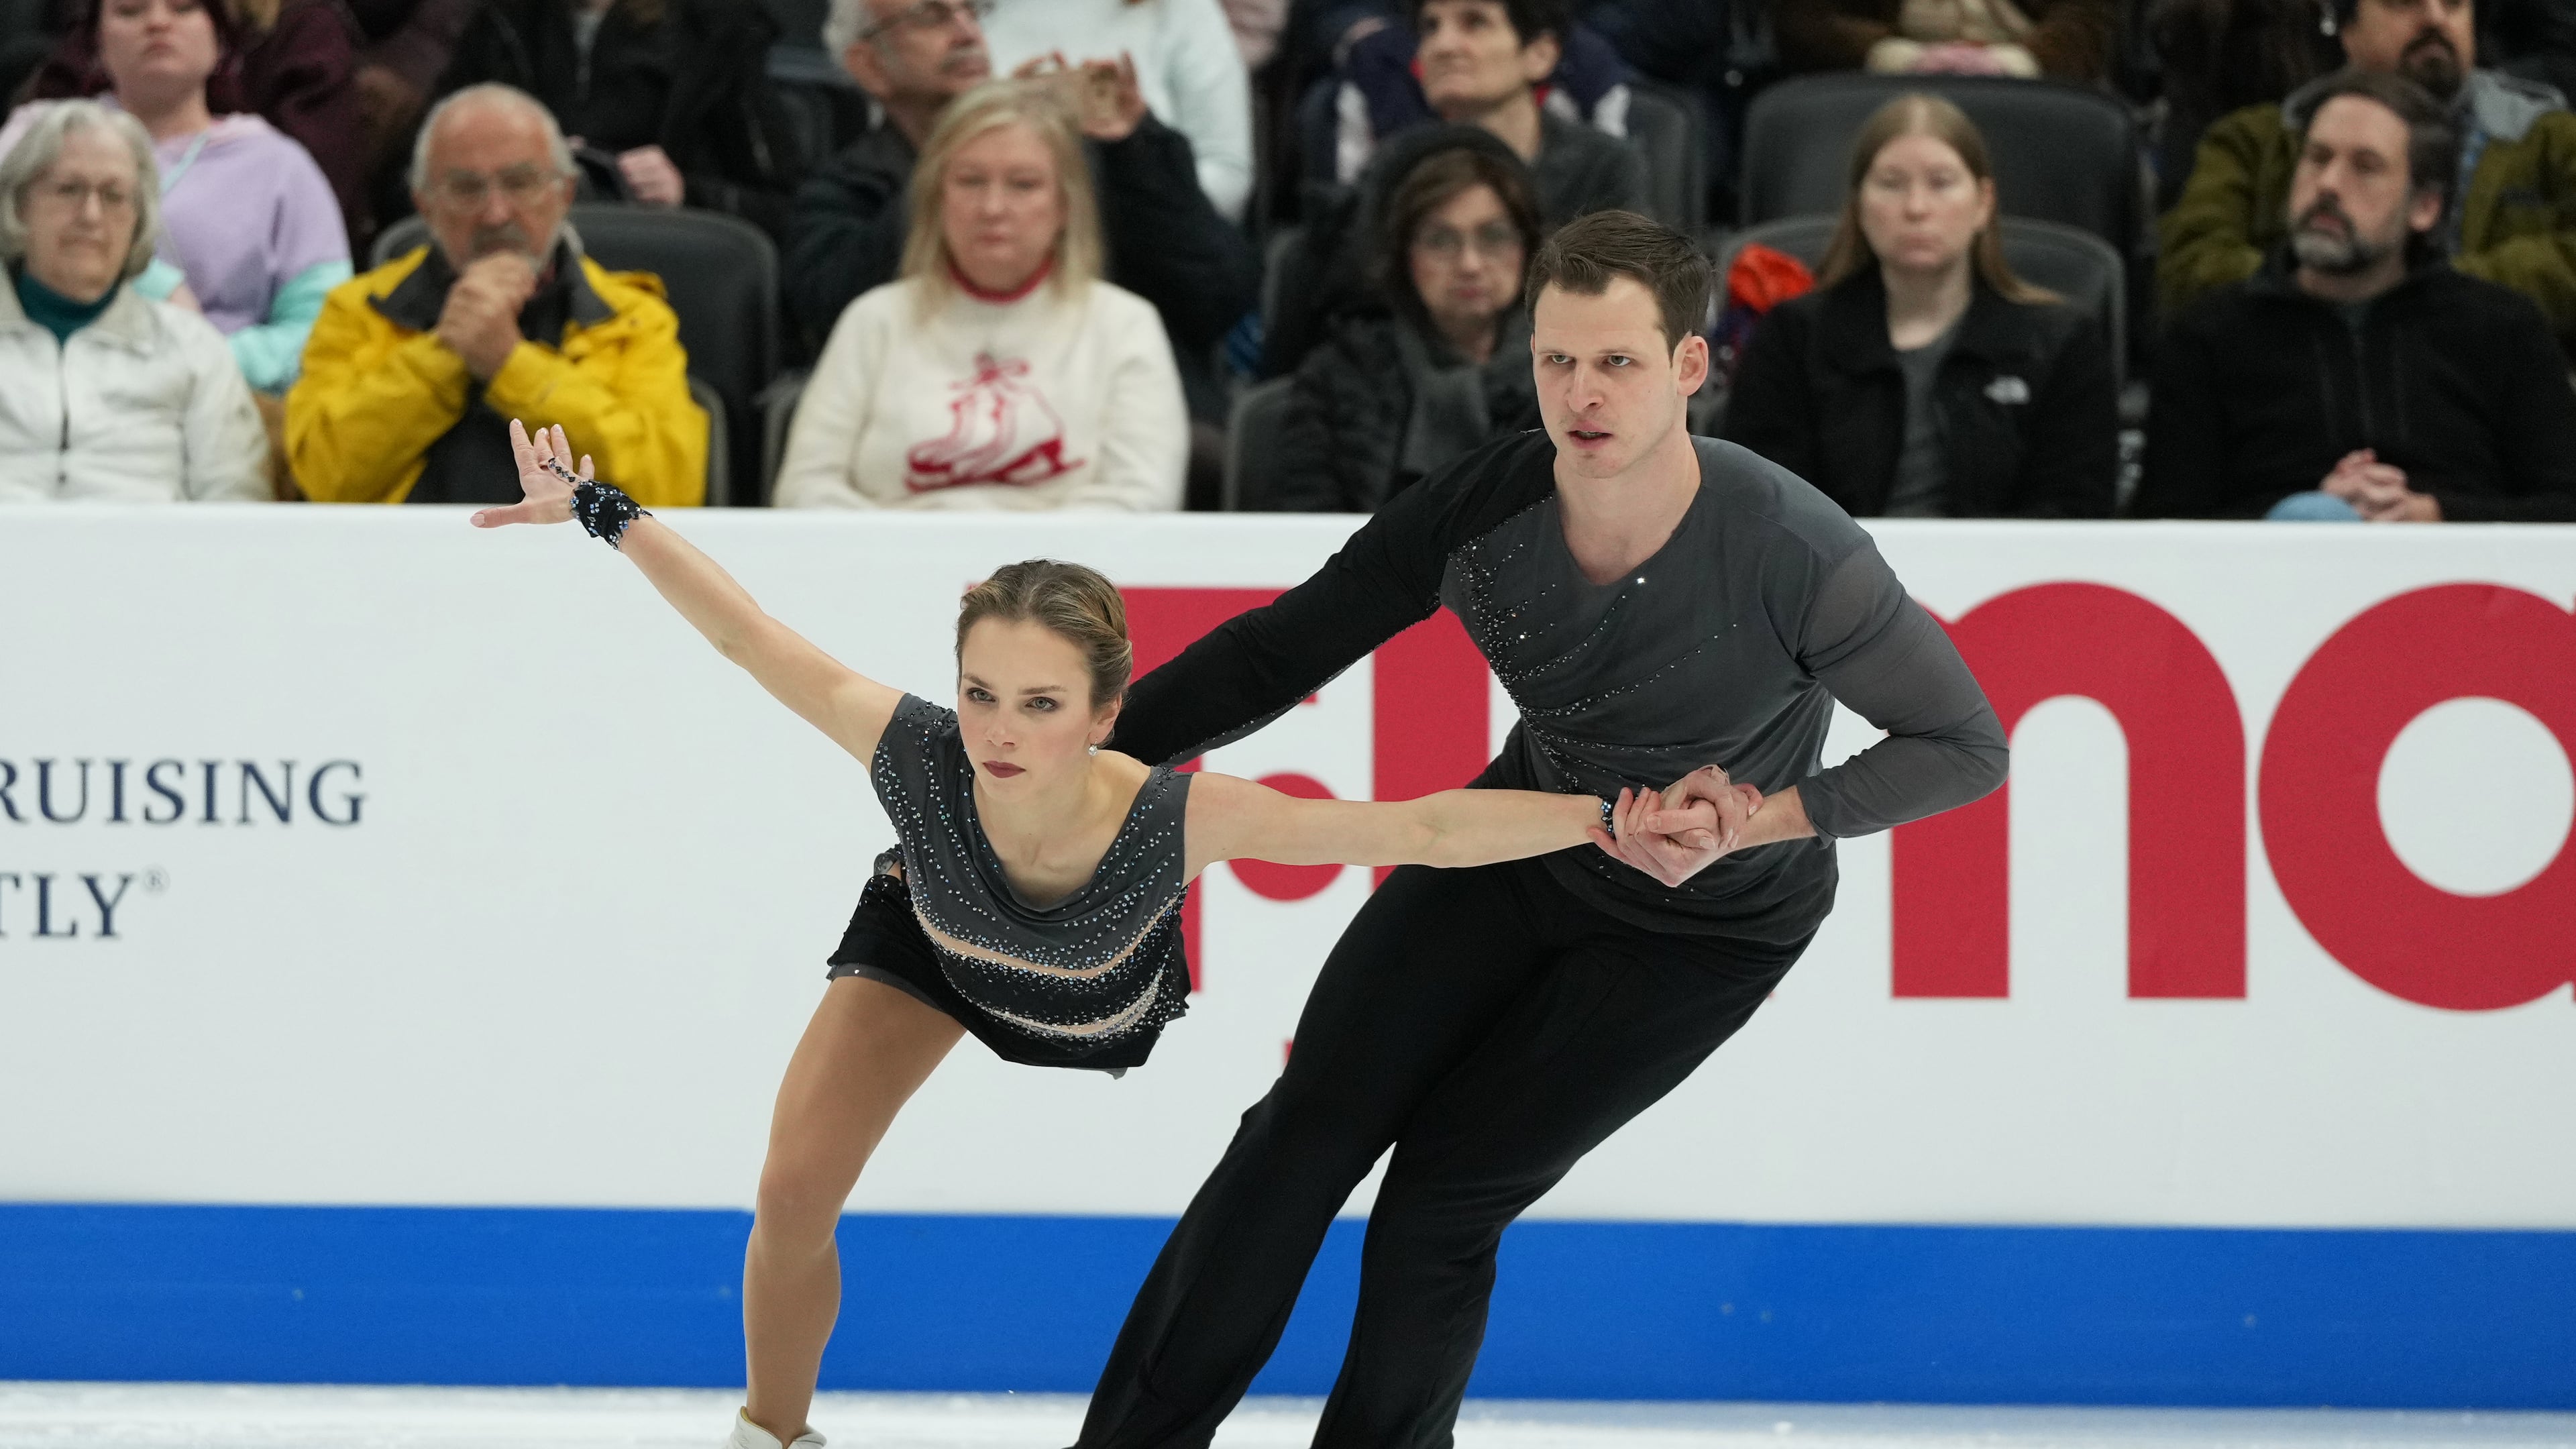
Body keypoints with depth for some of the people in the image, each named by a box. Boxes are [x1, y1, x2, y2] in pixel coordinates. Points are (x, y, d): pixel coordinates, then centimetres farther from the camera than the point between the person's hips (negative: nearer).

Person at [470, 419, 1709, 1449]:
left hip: (1117, 998, 0)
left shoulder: (1177, 816, -46)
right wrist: (604, 512, -31)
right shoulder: (919, 758, -44)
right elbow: (752, 639, -32)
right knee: (794, 1196, -7)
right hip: (935, 947, 0)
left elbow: (1420, 831, -43)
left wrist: (1608, 821, -49)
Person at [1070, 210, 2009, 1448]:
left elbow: (1966, 745, -21)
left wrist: (1760, 820, -30)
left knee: (1442, 1195, -9)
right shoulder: (1481, 511, -23)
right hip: (1527, 835, 4)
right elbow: (1274, 654, -11)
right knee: (1307, 1133, -2)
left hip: (1708, 919, -4)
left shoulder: (1791, 557, -33)